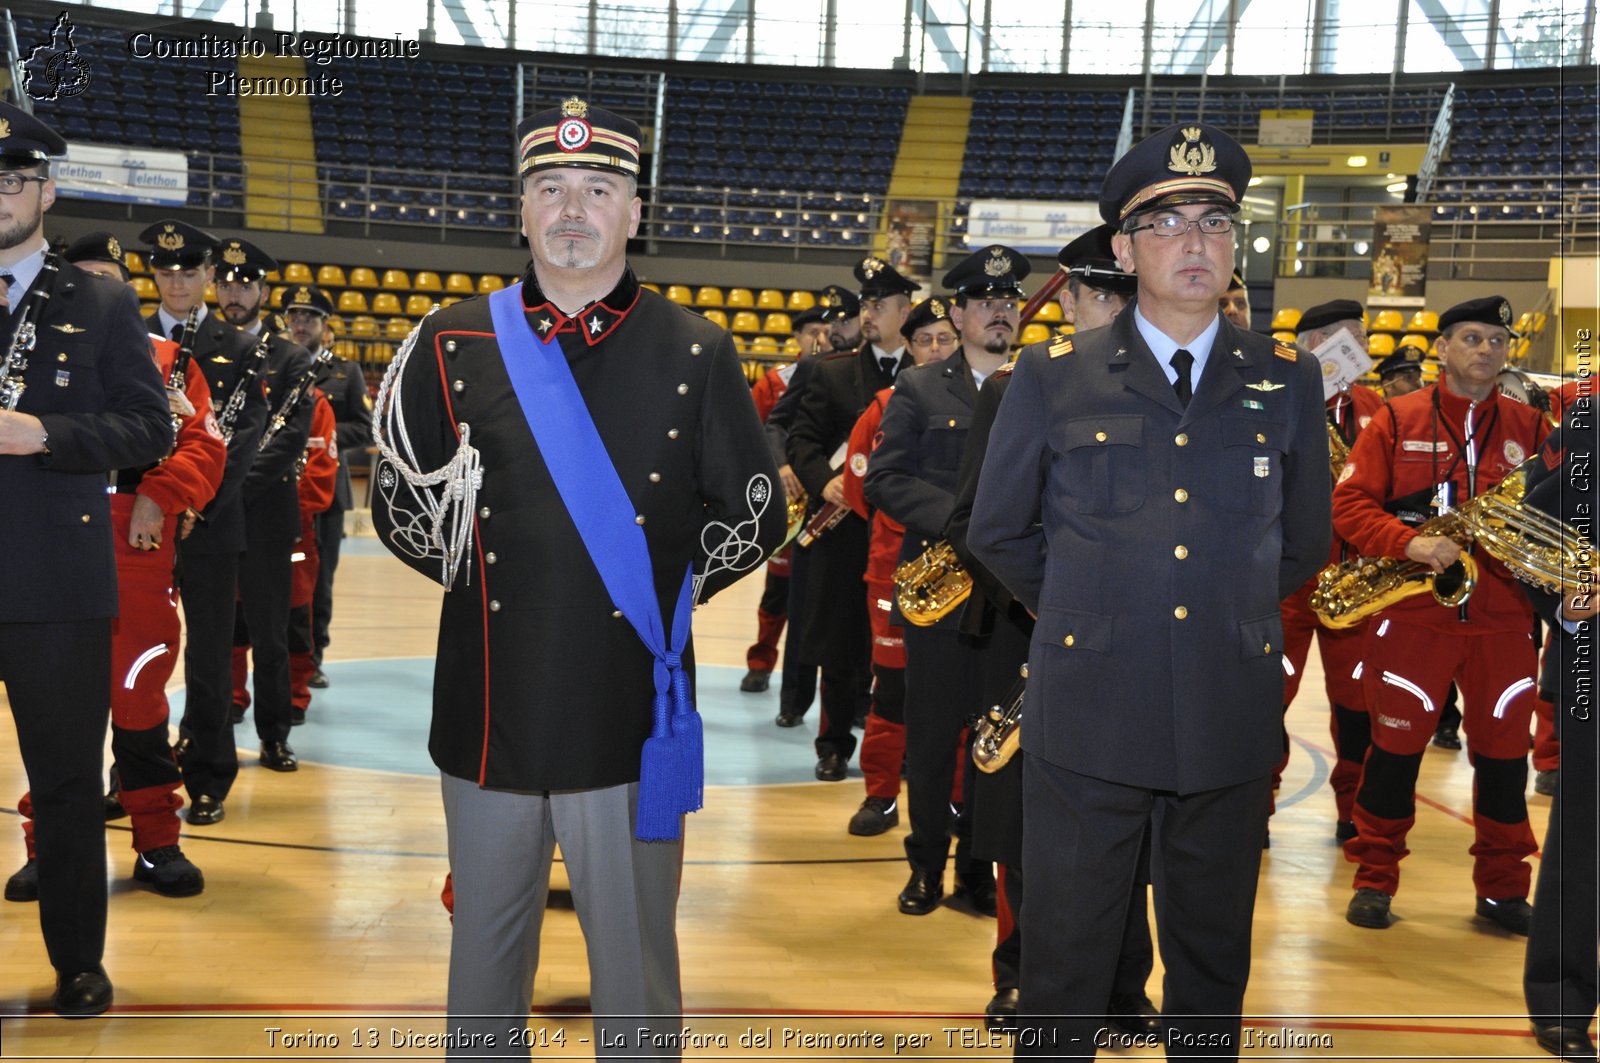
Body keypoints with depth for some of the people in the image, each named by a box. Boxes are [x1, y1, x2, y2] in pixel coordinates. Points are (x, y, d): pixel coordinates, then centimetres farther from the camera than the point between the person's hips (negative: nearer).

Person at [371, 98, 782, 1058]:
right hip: (491, 715, 2)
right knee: (485, 952, 15)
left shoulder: (695, 353, 0)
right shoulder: (455, 344, 4)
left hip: (632, 720, -1)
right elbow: (399, 505, 12)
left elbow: (758, 516, 6)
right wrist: (482, 570, 4)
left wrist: (668, 582, 2)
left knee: (637, 961, 9)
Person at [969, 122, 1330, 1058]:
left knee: (1214, 964, 15)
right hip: (1088, 711, -2)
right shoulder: (1054, 376, 0)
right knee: (1067, 962, 8)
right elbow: (998, 532, 8)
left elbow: (1303, 543, 16)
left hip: (1233, 724, 2)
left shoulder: (1288, 381, 5)